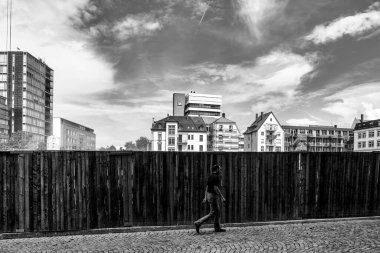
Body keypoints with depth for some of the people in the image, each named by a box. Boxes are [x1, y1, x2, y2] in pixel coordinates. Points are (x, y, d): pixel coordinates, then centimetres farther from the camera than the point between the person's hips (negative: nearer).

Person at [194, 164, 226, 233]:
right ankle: (198, 223, -9)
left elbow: (207, 187, 14)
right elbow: (216, 188, -23)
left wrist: (205, 197, 16)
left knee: (217, 212, 15)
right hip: (213, 196, -10)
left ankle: (217, 228, 20)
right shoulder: (216, 177, -16)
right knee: (212, 213, -5)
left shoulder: (210, 177, 12)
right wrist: (222, 197, -19)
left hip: (209, 195, 10)